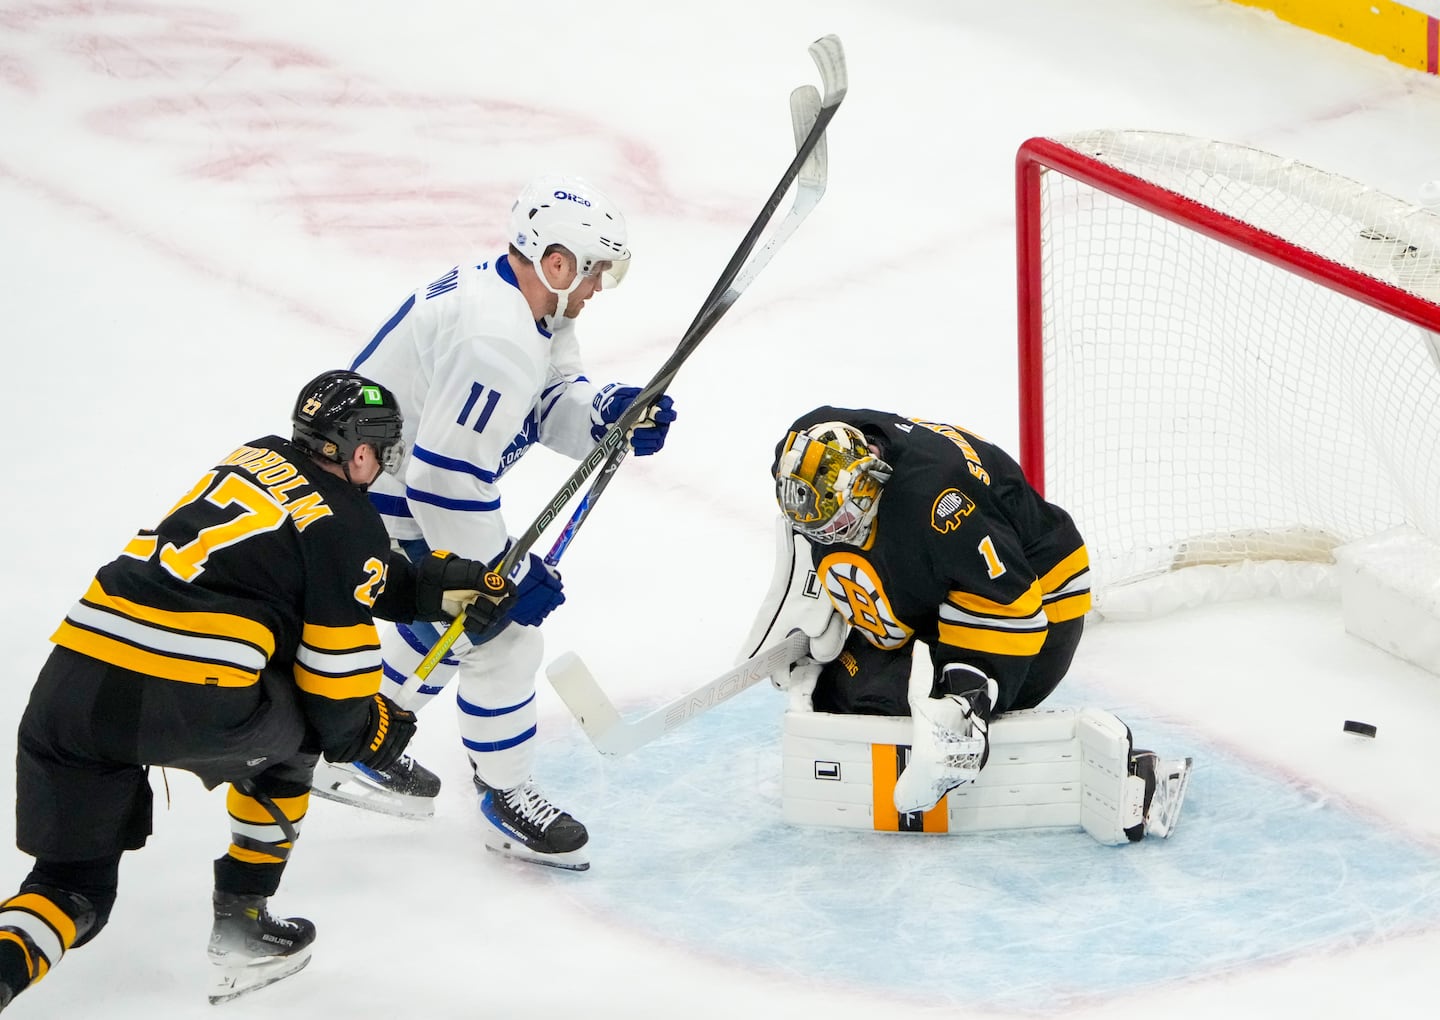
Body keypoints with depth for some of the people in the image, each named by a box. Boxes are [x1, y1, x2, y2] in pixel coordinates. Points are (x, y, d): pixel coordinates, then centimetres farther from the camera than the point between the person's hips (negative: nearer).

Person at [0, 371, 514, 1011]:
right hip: (185, 701, -6)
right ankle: (240, 929, 29)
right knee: (286, 736, 29)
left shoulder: (258, 458, 24)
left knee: (74, 887, 13)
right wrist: (368, 732, 24)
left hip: (69, 681, 6)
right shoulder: (349, 523, 3)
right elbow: (334, 676, 5)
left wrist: (452, 585, 39)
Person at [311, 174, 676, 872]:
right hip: (384, 507, -11)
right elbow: (444, 480, -32)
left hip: (404, 481, 11)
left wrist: (608, 414, -14)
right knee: (502, 638, -5)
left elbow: (551, 402, 8)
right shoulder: (497, 339, -32)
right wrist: (509, 574, -23)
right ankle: (506, 800, 12)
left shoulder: (535, 308, 1)